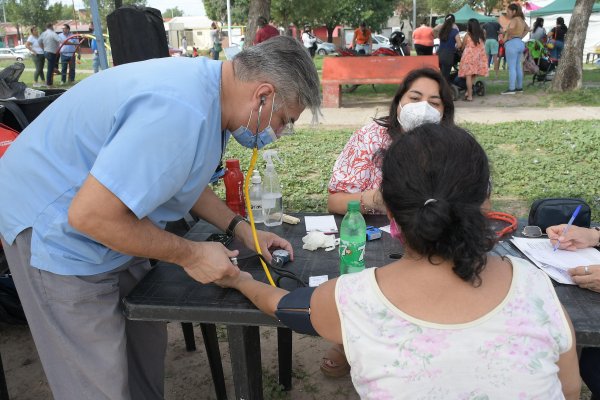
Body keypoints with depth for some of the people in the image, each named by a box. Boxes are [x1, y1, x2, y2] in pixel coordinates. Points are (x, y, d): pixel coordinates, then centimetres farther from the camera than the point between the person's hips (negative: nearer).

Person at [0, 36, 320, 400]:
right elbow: (90, 214, -32)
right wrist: (190, 255, -21)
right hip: (56, 229, -9)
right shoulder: (180, 112, -33)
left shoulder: (208, 81, -1)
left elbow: (180, 178, 12)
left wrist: (240, 228, 4)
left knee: (146, 344, 17)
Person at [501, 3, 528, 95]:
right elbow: (527, 29, 33)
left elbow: (511, 28, -34)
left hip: (512, 44, -10)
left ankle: (511, 89, -13)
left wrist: (505, 31, -15)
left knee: (511, 67, -10)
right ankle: (519, 87, 16)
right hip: (520, 43, 10)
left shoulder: (514, 20, -13)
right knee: (518, 67, 12)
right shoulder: (521, 20, 17)